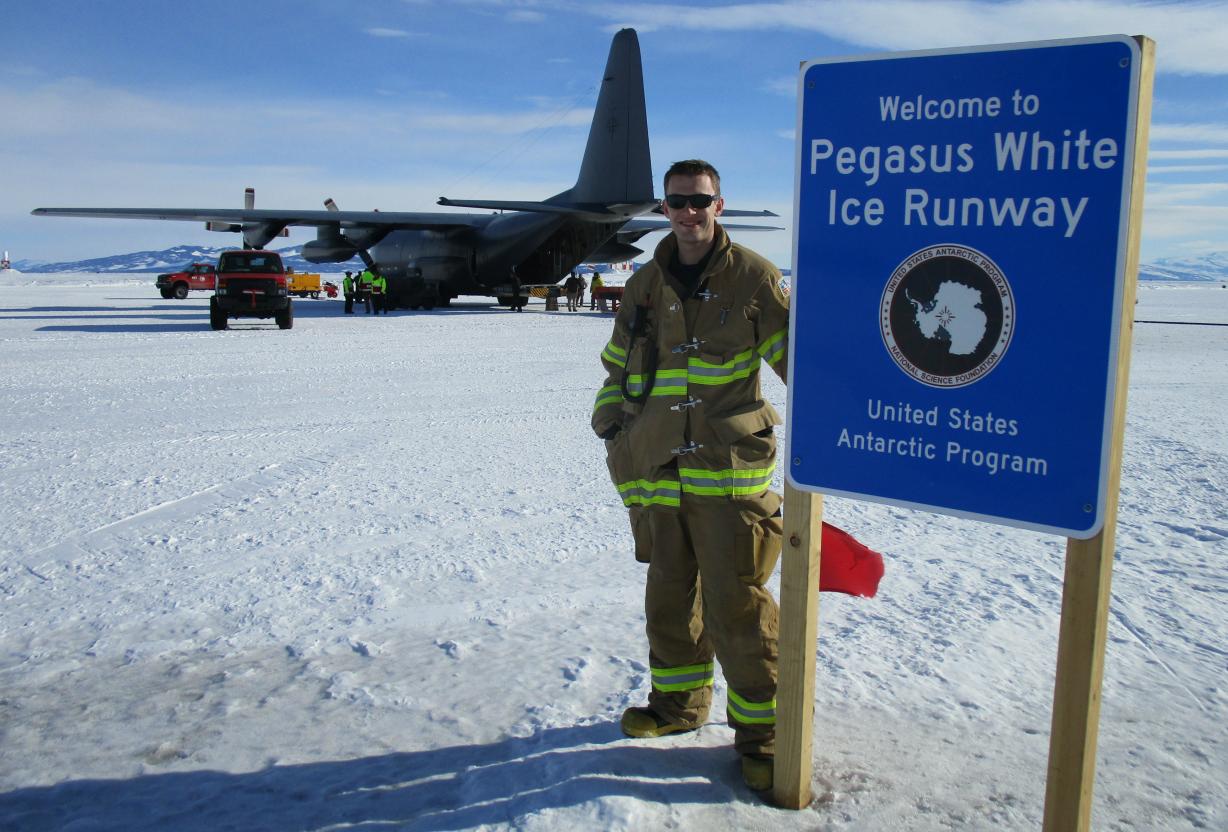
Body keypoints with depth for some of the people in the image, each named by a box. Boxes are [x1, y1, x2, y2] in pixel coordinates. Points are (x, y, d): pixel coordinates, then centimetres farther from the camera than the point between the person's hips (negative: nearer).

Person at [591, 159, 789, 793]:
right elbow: (617, 364, 23)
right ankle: (679, 702, 34)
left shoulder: (752, 277, 0)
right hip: (657, 473, 5)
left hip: (729, 469, -5)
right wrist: (610, 422, 14)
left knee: (737, 604, -3)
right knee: (669, 596, 15)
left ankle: (760, 729, 12)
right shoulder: (644, 286, 13)